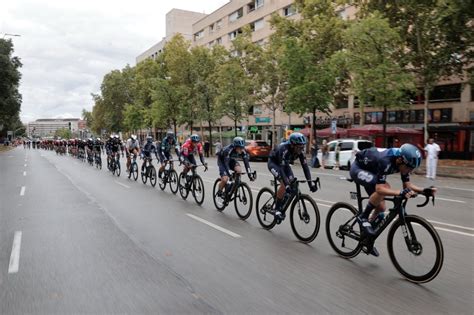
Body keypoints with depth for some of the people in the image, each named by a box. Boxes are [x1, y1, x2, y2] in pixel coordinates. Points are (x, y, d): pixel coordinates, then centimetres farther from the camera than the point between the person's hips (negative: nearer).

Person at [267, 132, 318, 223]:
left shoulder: (300, 151, -21)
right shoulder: (284, 149, -38)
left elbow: (305, 166, -20)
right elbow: (281, 168, -41)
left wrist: (310, 182, -28)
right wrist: (287, 185, -49)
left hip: (285, 164, 6)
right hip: (273, 163, -6)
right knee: (284, 184, -26)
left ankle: (282, 208, 7)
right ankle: (276, 209, -12)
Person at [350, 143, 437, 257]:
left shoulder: (403, 162, -16)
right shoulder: (385, 161, -38)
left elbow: (407, 185, -7)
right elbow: (379, 189, -44)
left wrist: (424, 190, -23)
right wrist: (400, 192, -56)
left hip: (371, 171, 8)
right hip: (358, 169, -8)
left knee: (381, 207, 2)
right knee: (385, 187, -33)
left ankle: (368, 239, 23)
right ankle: (363, 217, -16)